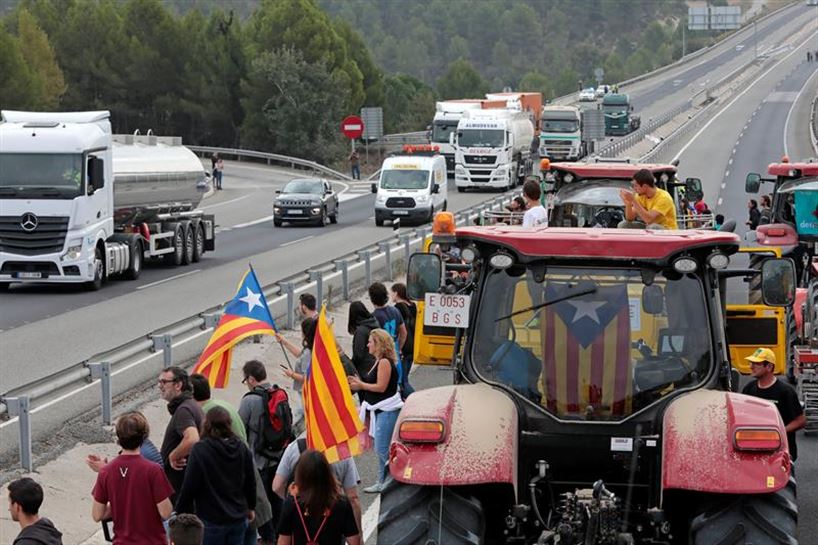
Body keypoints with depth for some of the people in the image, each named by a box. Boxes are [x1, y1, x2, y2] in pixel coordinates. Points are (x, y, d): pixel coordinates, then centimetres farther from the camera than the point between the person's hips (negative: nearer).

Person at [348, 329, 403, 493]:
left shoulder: (385, 363, -17)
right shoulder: (379, 362, 15)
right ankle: (382, 482, 20)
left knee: (382, 449, -9)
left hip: (387, 410, -11)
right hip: (380, 410, 11)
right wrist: (358, 383, 8)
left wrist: (361, 385, -12)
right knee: (380, 449, 14)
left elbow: (381, 387, -21)